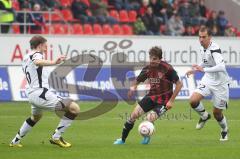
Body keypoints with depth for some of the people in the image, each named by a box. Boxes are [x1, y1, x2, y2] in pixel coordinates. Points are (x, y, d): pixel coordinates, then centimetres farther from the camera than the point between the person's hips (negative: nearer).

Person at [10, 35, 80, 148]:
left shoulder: (25, 58, 21)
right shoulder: (36, 54, -8)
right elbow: (37, 62, -34)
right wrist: (54, 62, -48)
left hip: (31, 94, 10)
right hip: (41, 93, -10)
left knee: (36, 116, 40)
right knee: (74, 108, -13)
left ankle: (16, 141, 43)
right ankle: (56, 137, -9)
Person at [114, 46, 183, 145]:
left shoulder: (167, 69, -18)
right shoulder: (148, 69, -2)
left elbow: (179, 84, -13)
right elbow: (137, 81, 15)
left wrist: (171, 101, -14)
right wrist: (133, 88, -6)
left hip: (163, 100, -5)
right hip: (151, 96, 5)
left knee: (150, 118, -22)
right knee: (134, 114, -8)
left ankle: (147, 137, 12)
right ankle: (122, 139, 7)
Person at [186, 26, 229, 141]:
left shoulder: (214, 49, -25)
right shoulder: (203, 48, 0)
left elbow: (221, 67, -39)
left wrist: (204, 69, -41)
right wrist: (194, 70, 16)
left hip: (220, 84, -6)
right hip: (207, 80, 6)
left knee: (217, 113, 4)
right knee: (193, 100, -17)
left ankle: (224, 130, 36)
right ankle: (204, 116, 13)